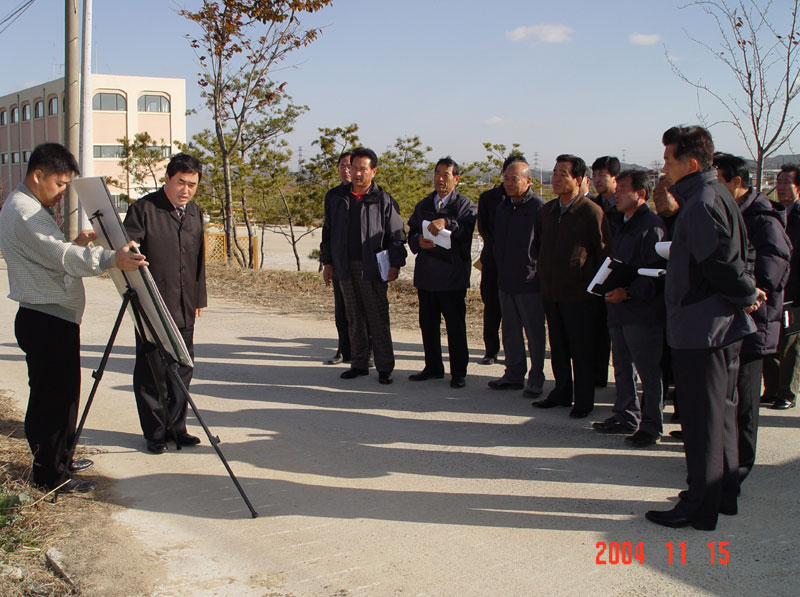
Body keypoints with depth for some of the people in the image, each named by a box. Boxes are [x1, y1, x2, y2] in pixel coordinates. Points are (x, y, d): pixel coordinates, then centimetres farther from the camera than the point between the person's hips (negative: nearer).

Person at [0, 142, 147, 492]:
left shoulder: (30, 208, 18)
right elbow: (63, 258, -30)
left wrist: (75, 243, 10)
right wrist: (111, 259, -41)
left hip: (54, 319, 11)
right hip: (46, 322, -11)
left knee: (64, 394, 19)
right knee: (51, 397, -4)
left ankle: (58, 460, 31)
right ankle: (49, 476, 4)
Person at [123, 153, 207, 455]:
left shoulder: (195, 213, 14)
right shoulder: (143, 209, -7)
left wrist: (198, 298, 18)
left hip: (184, 309, 6)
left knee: (181, 370, 10)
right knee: (151, 372, 2)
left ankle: (176, 427, 22)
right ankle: (155, 433, 13)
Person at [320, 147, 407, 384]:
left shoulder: (383, 201, -2)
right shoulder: (339, 199, 11)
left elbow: (396, 235, -2)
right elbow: (328, 232, 16)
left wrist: (395, 264, -9)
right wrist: (327, 262, 13)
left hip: (372, 269, -4)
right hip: (345, 268, 4)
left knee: (378, 319, -3)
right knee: (354, 319, 10)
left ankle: (384, 367, 5)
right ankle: (359, 363, 19)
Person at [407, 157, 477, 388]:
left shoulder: (465, 205, -1)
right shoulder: (423, 206, 17)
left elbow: (469, 226, -21)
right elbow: (411, 234, 15)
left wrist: (447, 222, -35)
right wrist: (419, 241, -7)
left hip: (453, 275, -5)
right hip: (426, 274, 5)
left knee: (455, 325, -1)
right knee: (428, 323, 12)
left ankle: (459, 373, 9)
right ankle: (433, 367, 25)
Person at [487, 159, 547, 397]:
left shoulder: (539, 208, -11)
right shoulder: (502, 207, 11)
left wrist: (541, 273, -12)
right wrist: (499, 268, 16)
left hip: (530, 282, -7)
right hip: (505, 280, 7)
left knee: (534, 333, 4)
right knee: (510, 331, 14)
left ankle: (535, 379, 14)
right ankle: (514, 374, 24)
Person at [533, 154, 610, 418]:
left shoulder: (591, 212, -10)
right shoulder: (547, 210, 9)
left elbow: (604, 254, -7)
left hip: (579, 294, -6)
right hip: (551, 292, 6)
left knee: (581, 350, 2)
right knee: (558, 347, 15)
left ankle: (584, 400, 13)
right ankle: (562, 393, 28)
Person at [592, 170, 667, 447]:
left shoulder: (652, 226, -13)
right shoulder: (624, 226, 18)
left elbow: (656, 274, -19)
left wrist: (628, 292, -25)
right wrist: (609, 286, 12)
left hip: (643, 313, -9)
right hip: (619, 310, 10)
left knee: (648, 372, -1)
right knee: (623, 369, 16)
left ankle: (650, 427, 7)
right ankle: (625, 417, 28)